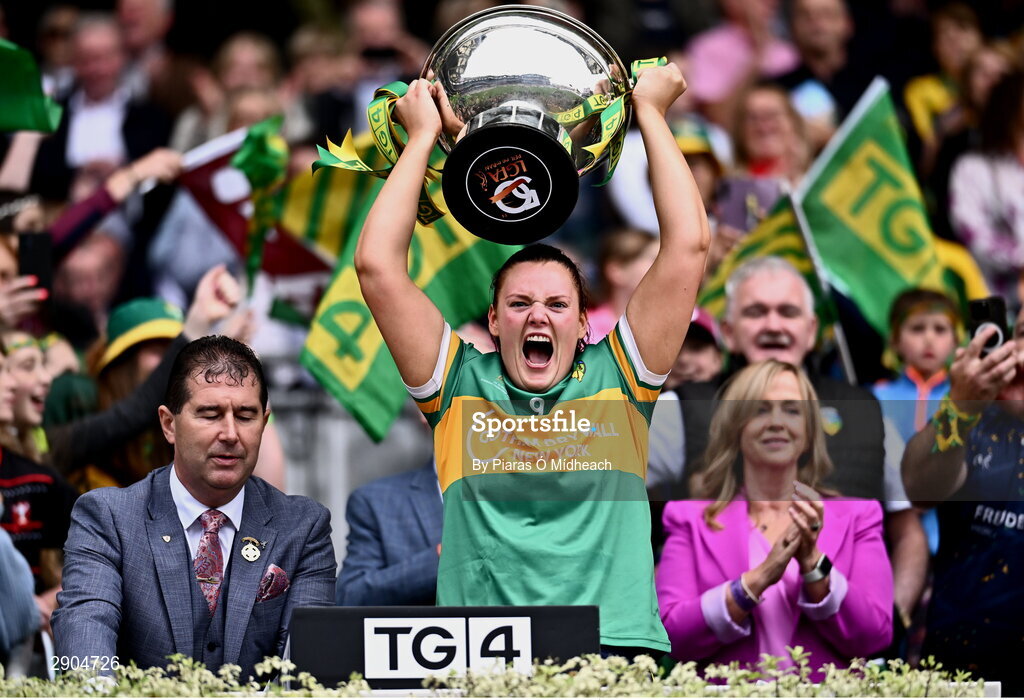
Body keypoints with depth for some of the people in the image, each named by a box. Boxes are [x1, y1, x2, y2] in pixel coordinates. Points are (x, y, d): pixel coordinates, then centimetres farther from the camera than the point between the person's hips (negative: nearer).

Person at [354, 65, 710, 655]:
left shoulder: (615, 381, 17)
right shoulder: (463, 386, 18)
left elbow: (689, 245, 14)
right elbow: (378, 264, 13)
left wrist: (650, 112, 21)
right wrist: (423, 135, 22)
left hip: (617, 647, 0)